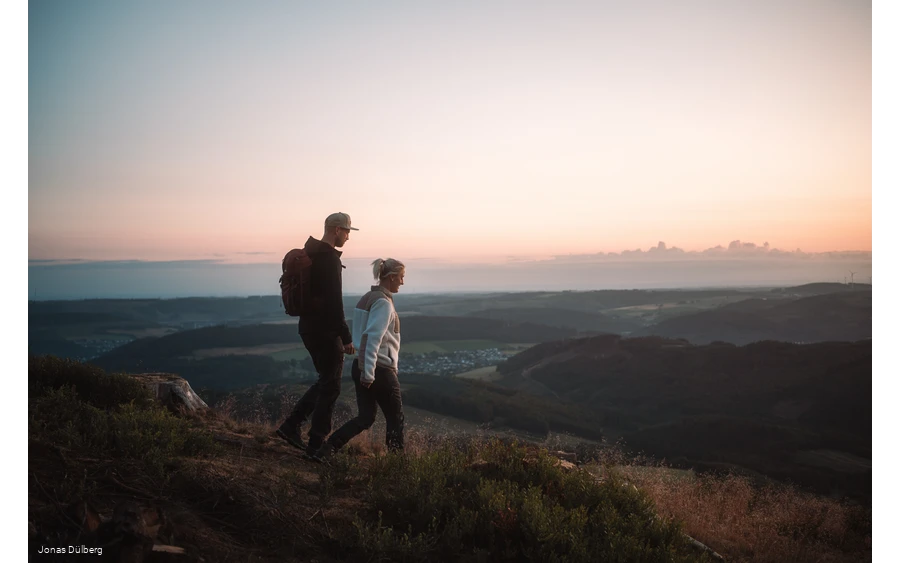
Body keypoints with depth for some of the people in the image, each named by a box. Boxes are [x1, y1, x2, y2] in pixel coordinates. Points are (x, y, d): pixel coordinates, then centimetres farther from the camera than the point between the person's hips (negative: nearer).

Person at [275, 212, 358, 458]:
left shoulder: (309, 254, 13)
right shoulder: (329, 258, -18)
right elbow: (334, 302, -23)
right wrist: (346, 337, -19)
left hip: (309, 327, 9)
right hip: (325, 330, -9)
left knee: (325, 381, 19)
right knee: (330, 386, 2)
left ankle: (291, 426, 18)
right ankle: (316, 444, 8)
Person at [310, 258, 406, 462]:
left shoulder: (367, 298, 13)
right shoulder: (383, 302, -15)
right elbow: (372, 339, -23)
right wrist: (369, 374, -24)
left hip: (361, 367, 9)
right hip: (380, 370, -9)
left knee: (365, 418, 11)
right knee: (395, 419, 8)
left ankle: (324, 451, 0)